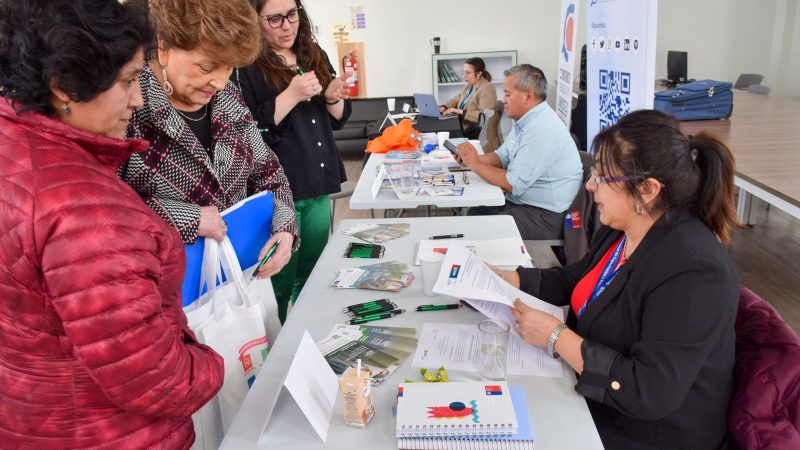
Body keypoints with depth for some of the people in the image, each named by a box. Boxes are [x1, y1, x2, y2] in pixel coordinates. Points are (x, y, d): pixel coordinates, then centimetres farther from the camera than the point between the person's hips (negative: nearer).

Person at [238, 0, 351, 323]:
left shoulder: (314, 56, 11)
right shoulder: (246, 67, -9)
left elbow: (338, 119, 17)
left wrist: (333, 98, -5)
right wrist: (291, 96, -22)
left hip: (318, 184, 7)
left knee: (313, 277, 18)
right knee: (279, 282, 3)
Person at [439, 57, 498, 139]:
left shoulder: (487, 88, -12)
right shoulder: (469, 86, 16)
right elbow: (455, 100, 26)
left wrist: (461, 112, -21)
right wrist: (443, 107, 5)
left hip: (476, 133, -8)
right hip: (462, 129, 8)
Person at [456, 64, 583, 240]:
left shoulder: (542, 130, -24)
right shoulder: (525, 121, 8)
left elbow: (514, 185, -23)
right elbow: (501, 156, 17)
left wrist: (476, 164, -14)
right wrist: (471, 159, -1)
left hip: (544, 216, -9)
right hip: (519, 202, 9)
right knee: (472, 213, 1)